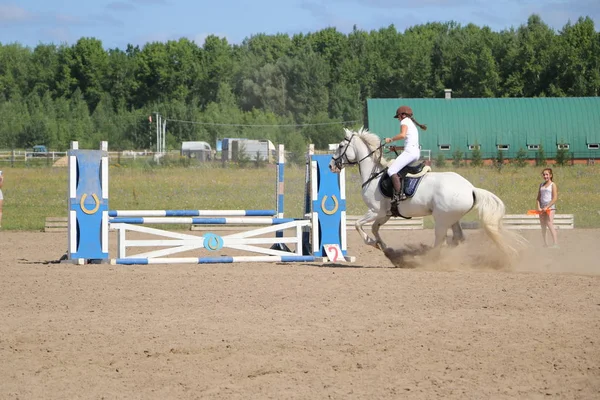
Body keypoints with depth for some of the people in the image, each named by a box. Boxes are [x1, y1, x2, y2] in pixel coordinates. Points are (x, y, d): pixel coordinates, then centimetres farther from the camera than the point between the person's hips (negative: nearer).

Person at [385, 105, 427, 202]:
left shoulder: (405, 121, 0)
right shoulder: (412, 124, 28)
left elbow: (402, 135, -18)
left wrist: (391, 139, -6)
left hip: (410, 152, -10)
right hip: (416, 152, 10)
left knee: (391, 170, -18)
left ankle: (399, 194, -30)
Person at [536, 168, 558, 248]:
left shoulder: (553, 185, -2)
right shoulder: (541, 185, 16)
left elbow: (555, 198, -9)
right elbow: (538, 197, 13)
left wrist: (547, 207, -15)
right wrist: (539, 207, -3)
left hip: (550, 207, -6)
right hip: (542, 207, 6)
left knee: (549, 224, -18)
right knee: (543, 226, 5)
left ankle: (555, 243, -23)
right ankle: (545, 243, 10)